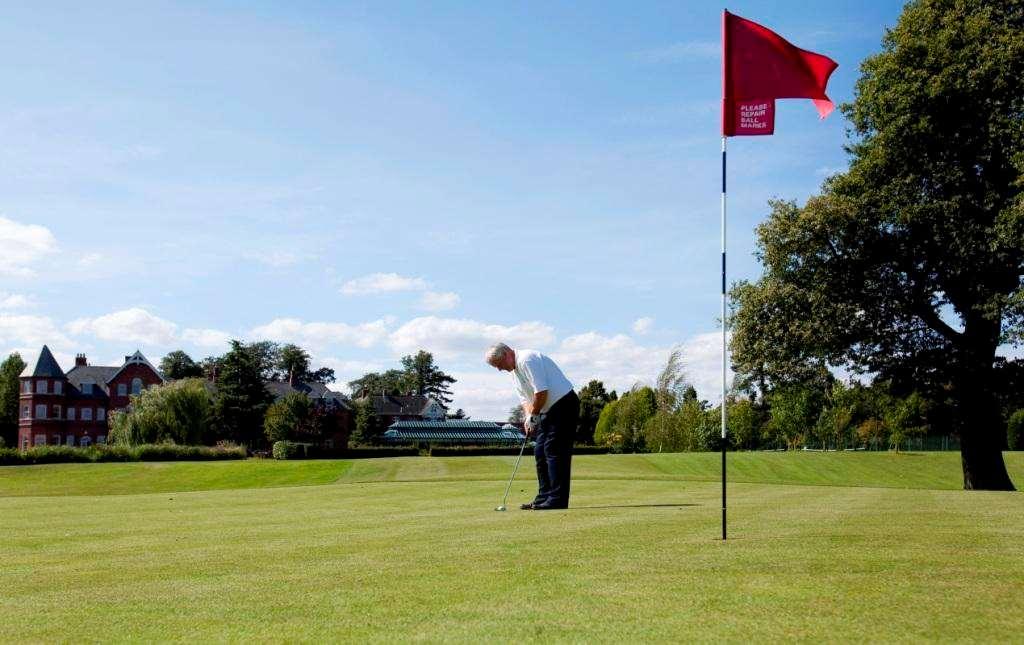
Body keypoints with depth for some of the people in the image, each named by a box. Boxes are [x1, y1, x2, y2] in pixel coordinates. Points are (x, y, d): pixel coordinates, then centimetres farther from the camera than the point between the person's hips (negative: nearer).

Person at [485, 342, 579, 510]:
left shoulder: (527, 360, -18)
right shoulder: (514, 372, 14)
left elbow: (541, 391, -24)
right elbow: (525, 398, 15)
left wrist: (533, 415, -14)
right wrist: (529, 417, -3)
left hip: (563, 405, -10)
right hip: (548, 410, 10)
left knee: (554, 452, -12)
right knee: (540, 452, 9)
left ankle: (558, 499, -11)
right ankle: (544, 497, 13)